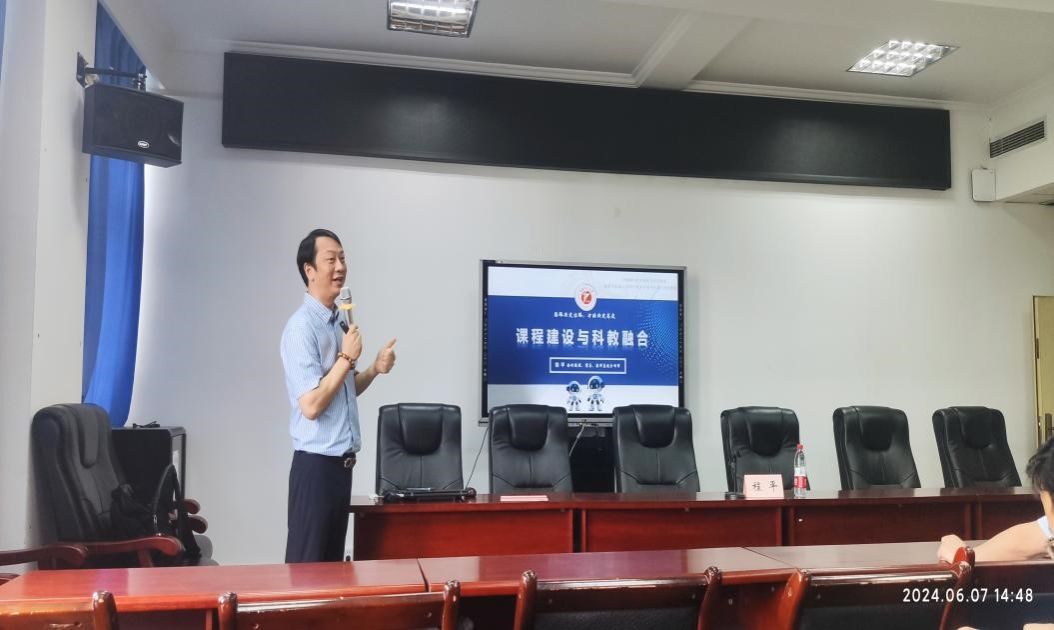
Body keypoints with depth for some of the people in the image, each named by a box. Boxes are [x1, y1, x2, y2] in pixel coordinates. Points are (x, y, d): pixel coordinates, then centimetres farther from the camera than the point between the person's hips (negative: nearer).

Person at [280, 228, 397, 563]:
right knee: (307, 564, 3)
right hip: (316, 463, -8)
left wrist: (374, 369, 3)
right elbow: (311, 405, -21)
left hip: (342, 461, 8)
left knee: (332, 561, 16)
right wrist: (347, 358, -17)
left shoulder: (341, 321, 10)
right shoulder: (301, 327, -16)